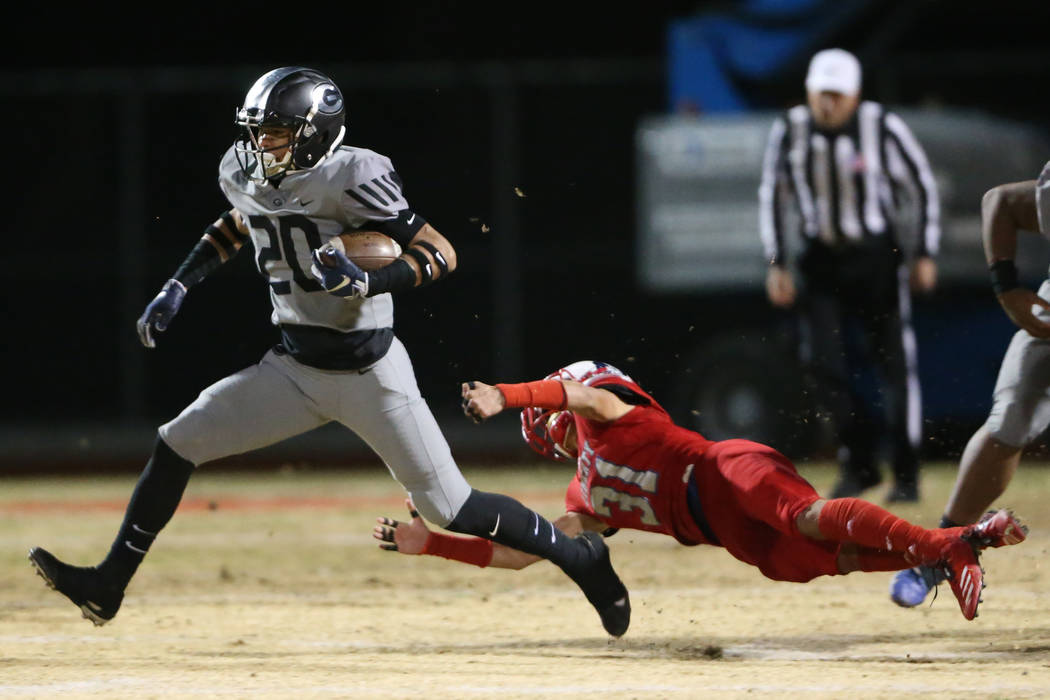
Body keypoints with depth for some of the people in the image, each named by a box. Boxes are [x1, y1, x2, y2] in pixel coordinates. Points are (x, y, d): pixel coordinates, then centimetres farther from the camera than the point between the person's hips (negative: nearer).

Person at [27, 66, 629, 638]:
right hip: (293, 369, 7)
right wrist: (177, 287, 17)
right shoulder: (245, 174, 0)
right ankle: (109, 587, 8)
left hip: (369, 372, -7)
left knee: (450, 508, -5)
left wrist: (367, 284, -33)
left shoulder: (351, 180, -21)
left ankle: (579, 558, 15)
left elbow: (442, 254, -19)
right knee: (176, 445, 0)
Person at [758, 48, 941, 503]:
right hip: (820, 260, 3)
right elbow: (772, 197, 5)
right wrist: (776, 264, 0)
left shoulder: (882, 128, -15)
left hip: (878, 257, -2)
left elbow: (923, 186, -3)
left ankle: (906, 476, 6)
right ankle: (859, 464, 7)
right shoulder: (789, 129, -7)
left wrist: (925, 255, -6)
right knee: (820, 363, -8)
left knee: (894, 364, -3)